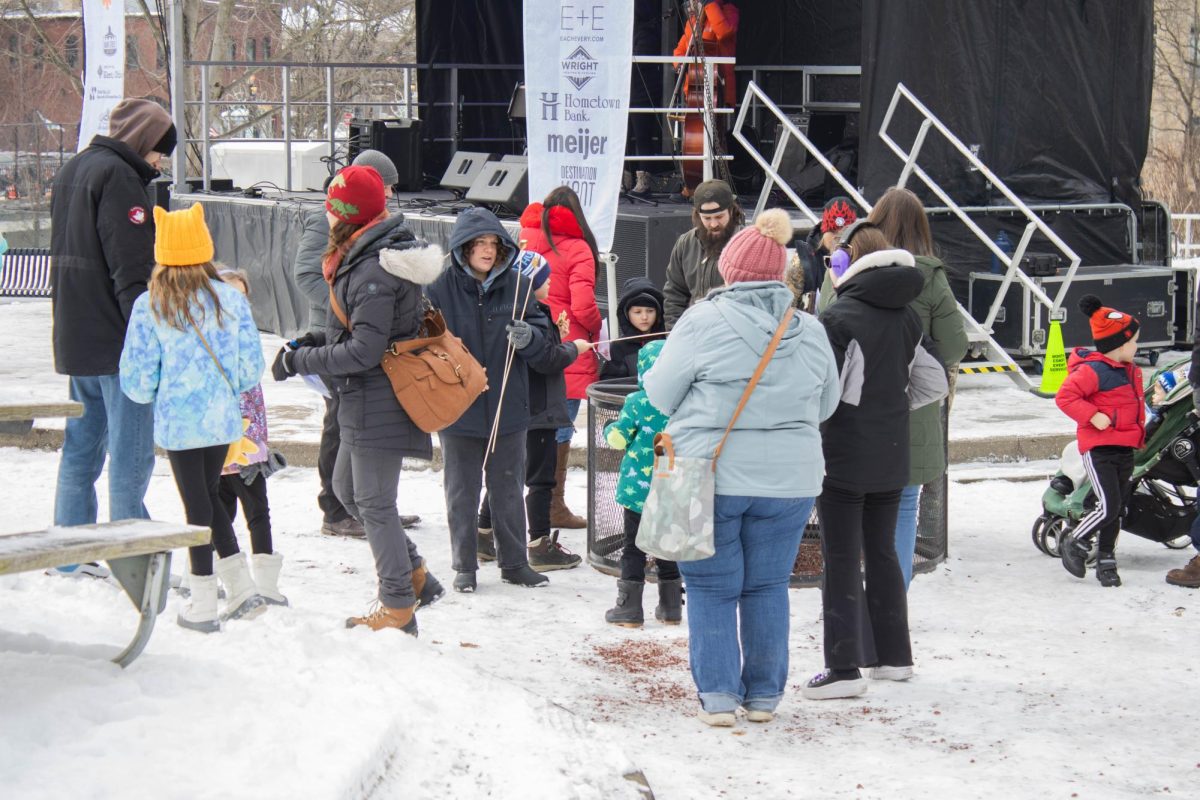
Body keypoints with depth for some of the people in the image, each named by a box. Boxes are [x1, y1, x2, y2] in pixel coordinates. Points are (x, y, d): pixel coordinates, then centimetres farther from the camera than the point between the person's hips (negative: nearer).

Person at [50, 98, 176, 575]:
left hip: (73, 337, 10)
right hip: (116, 339, -10)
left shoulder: (72, 171, 16)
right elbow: (132, 268, -21)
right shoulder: (118, 177, -15)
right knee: (131, 453, -5)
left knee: (81, 447, 15)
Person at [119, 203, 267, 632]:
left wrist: (152, 394, 15)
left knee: (197, 503, 6)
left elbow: (137, 378, -7)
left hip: (178, 421, -3)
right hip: (223, 419, 3)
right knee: (209, 494, 20)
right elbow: (251, 367, -1)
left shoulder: (149, 306, -10)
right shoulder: (231, 298, -3)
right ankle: (242, 587, 20)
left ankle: (203, 605, 11)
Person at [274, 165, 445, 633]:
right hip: (367, 401, 10)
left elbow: (364, 352, -25)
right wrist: (318, 343, 9)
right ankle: (415, 574, 27)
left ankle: (399, 608, 11)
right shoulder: (366, 258, 8)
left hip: (376, 400, -10)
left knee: (374, 504, 0)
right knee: (347, 489, 22)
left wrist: (301, 361, -16)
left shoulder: (373, 272, -24)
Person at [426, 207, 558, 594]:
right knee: (461, 491, 8)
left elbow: (543, 339, 4)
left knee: (509, 488, 13)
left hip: (508, 408, 2)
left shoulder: (517, 285, 0)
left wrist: (529, 336, -18)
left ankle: (514, 561, 24)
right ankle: (464, 566, 19)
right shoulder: (440, 288, -7)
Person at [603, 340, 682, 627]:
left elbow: (619, 438, -7)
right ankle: (671, 607, 21)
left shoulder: (636, 403, -12)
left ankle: (629, 608, 6)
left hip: (639, 488, -3)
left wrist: (610, 429, 14)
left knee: (633, 547, 5)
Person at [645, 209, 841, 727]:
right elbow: (826, 405, 14)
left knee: (711, 589, 7)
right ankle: (764, 695, 17)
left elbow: (660, 393, -2)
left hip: (711, 476, -3)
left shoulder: (703, 323, -10)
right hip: (788, 480, 3)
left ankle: (716, 695, 5)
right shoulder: (810, 333, 2)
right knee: (768, 587, 13)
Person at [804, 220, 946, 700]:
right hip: (892, 457, 7)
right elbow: (935, 384, 14)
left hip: (845, 457, -7)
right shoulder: (906, 317, 7)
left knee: (841, 561, -3)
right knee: (882, 553, 17)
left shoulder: (838, 318, -14)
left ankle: (844, 667, -5)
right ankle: (895, 656, 23)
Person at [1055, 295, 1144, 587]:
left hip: (1125, 450, 9)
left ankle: (1106, 560, 22)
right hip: (1098, 449, -9)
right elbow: (1065, 396, -20)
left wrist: (1138, 436, 22)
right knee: (1109, 506, -15)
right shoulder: (1093, 370, -15)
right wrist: (1093, 416, -23)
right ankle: (1074, 546, 5)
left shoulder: (1130, 371, 14)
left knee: (1118, 509, 11)